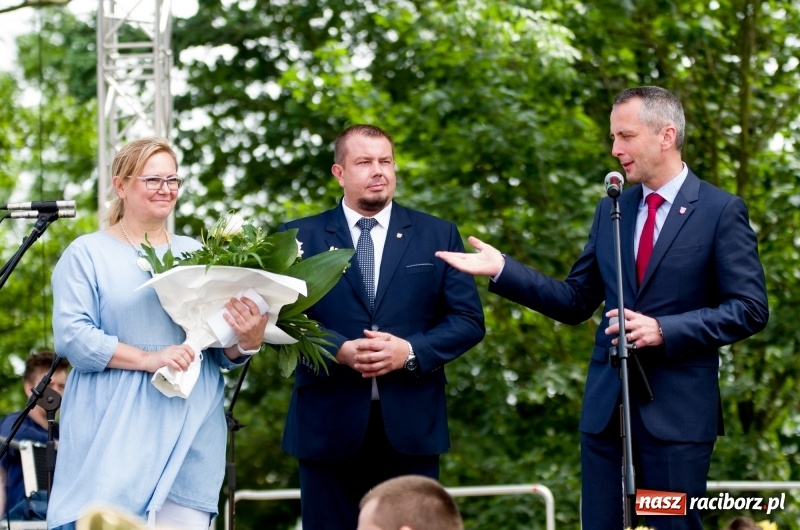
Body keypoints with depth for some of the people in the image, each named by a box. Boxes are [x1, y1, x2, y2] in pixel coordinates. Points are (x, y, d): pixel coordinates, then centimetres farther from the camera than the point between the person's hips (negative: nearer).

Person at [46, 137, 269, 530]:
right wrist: (148, 359, -17)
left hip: (189, 433, 4)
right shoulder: (87, 254, 4)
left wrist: (247, 339, -10)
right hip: (114, 436, -3)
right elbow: (71, 337, -8)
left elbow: (223, 353, 14)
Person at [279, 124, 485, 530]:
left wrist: (410, 351, -12)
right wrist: (340, 350, -16)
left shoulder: (438, 235, 10)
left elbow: (468, 320, 5)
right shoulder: (300, 237, 8)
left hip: (411, 424, 1)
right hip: (328, 424, 0)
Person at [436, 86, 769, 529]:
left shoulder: (721, 211, -4)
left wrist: (664, 330, -18)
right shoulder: (610, 210, 12)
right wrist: (502, 270, 1)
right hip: (605, 408, 5)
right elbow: (575, 302, 12)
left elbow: (749, 309, -9)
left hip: (677, 410, -5)